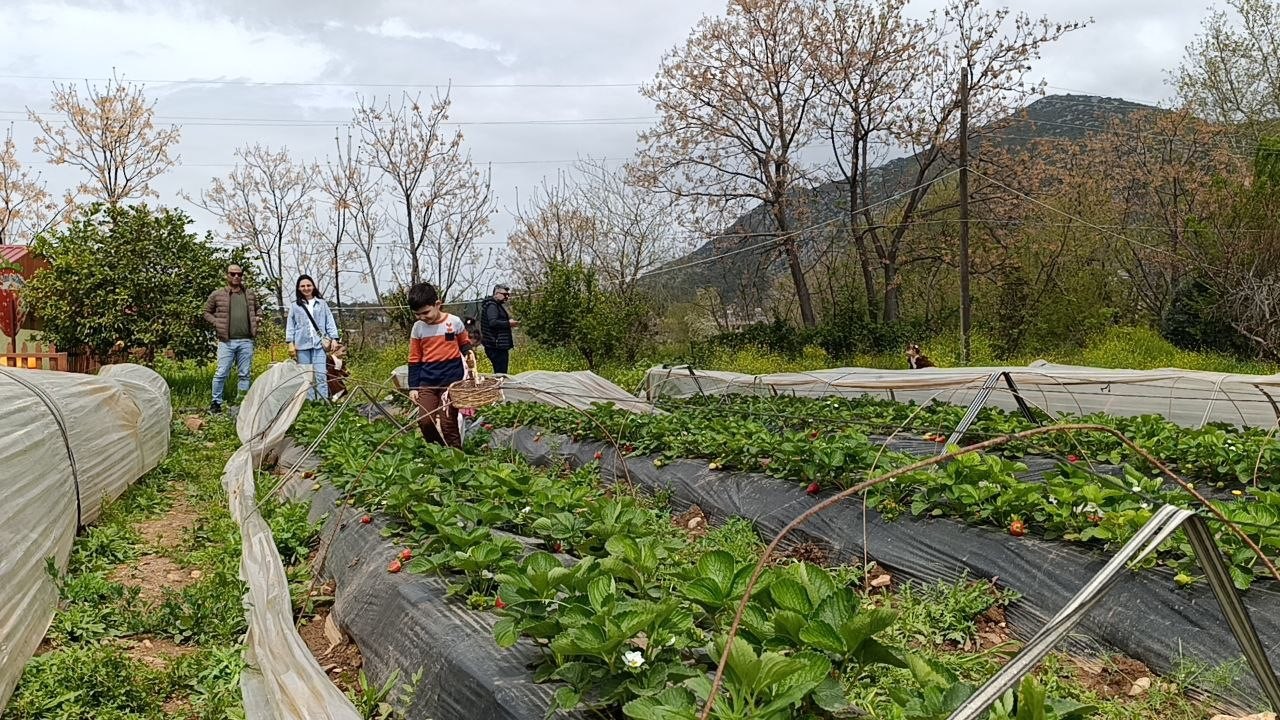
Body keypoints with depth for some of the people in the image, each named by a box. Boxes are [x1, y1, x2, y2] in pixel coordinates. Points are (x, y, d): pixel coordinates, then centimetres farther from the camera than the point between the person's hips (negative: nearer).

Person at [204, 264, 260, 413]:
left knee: (245, 374, 6)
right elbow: (207, 312, 10)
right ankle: (216, 402, 6)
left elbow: (256, 312, 27)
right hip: (226, 341, -3)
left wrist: (255, 322, 9)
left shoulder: (250, 295, 11)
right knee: (221, 373, -5)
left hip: (246, 341, 3)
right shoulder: (217, 295, 2)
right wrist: (217, 323, -3)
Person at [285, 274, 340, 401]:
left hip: (319, 344, -1)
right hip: (302, 344, 1)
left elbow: (330, 322, 10)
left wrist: (334, 338, 1)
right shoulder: (295, 306, 11)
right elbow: (290, 325, 9)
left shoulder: (322, 303, 13)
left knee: (320, 374, -9)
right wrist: (290, 343, 1)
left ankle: (323, 401, -10)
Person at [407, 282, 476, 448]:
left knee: (448, 423, -5)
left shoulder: (454, 322, -4)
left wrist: (469, 353, -8)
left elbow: (464, 344, 14)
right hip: (427, 382, 3)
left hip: (451, 380, -3)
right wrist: (413, 387, 5)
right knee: (425, 422, -6)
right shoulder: (418, 328, 3)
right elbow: (414, 360, 8)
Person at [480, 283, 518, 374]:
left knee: (500, 374, 10)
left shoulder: (498, 305, 22)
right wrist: (508, 323, -20)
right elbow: (493, 322, -24)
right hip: (496, 347, -11)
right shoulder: (492, 305, -10)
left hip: (500, 346, 11)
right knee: (501, 374, -12)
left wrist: (510, 323, 12)